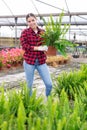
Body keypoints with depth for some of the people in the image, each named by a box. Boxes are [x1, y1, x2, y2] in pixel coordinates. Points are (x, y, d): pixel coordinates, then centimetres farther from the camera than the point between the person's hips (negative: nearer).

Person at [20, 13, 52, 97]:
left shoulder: (43, 32, 6)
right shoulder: (25, 32, -2)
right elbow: (24, 46, -11)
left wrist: (46, 47, -14)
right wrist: (38, 48, -19)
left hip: (41, 61, 2)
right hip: (29, 61, -2)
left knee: (49, 84, -1)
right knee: (29, 85, 9)